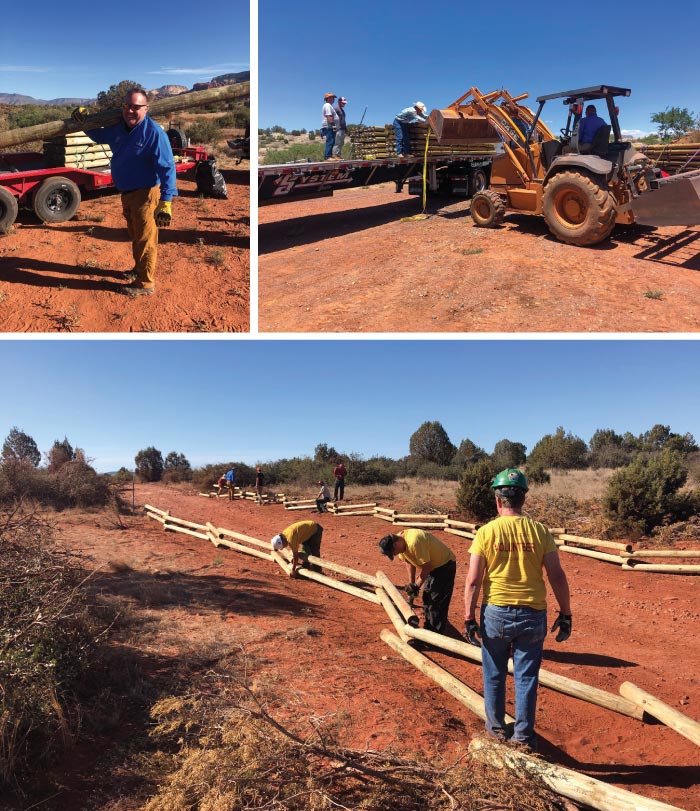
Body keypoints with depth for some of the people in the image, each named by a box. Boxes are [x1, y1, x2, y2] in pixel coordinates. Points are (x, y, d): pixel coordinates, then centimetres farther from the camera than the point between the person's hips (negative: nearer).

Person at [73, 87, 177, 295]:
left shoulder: (154, 132, -21)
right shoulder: (118, 128, 3)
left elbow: (167, 168, -25)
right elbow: (100, 136, 28)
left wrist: (166, 202, -31)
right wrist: (84, 122, 12)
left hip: (145, 194, -8)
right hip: (127, 193, 8)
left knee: (145, 240, 0)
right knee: (135, 236, 23)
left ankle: (145, 283, 11)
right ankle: (139, 270, 41)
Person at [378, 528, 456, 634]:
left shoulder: (414, 543, -35)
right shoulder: (400, 541, -7)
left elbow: (426, 567, -27)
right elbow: (409, 562, 6)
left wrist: (417, 585, -15)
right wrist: (411, 583, 0)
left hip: (445, 565, -9)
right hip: (433, 566, 9)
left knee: (436, 603, -7)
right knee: (427, 599, 15)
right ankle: (428, 630, 27)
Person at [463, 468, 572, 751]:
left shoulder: (486, 532, -8)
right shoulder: (540, 531, -4)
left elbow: (473, 581, -9)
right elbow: (557, 576, -4)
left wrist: (469, 618, -2)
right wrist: (565, 615, 5)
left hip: (495, 613, -1)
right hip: (532, 614, 1)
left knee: (494, 675, 18)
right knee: (526, 678, 12)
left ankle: (497, 727, 32)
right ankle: (524, 735, 19)